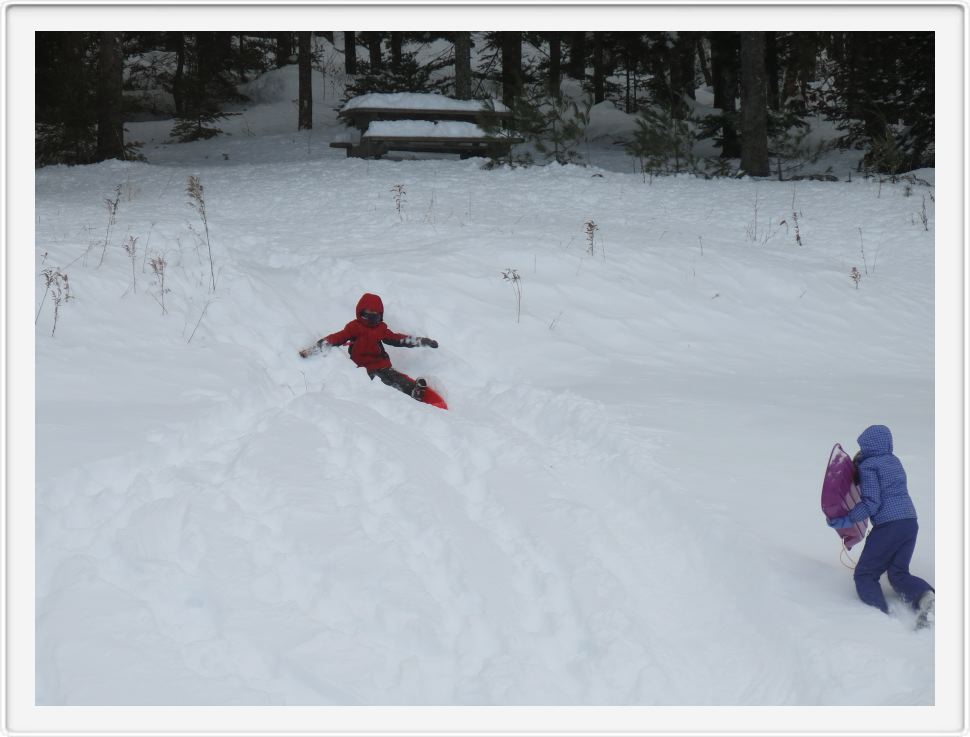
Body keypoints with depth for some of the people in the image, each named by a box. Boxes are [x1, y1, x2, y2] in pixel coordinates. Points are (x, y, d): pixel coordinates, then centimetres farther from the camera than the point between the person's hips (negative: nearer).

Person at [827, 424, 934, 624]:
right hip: (911, 523, 7)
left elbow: (871, 503, -13)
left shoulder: (868, 466, -6)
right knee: (898, 573, 14)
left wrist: (845, 520, -11)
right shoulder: (894, 461, 17)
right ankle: (924, 595, -16)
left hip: (888, 526, -7)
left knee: (865, 575, 5)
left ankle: (881, 613, -16)